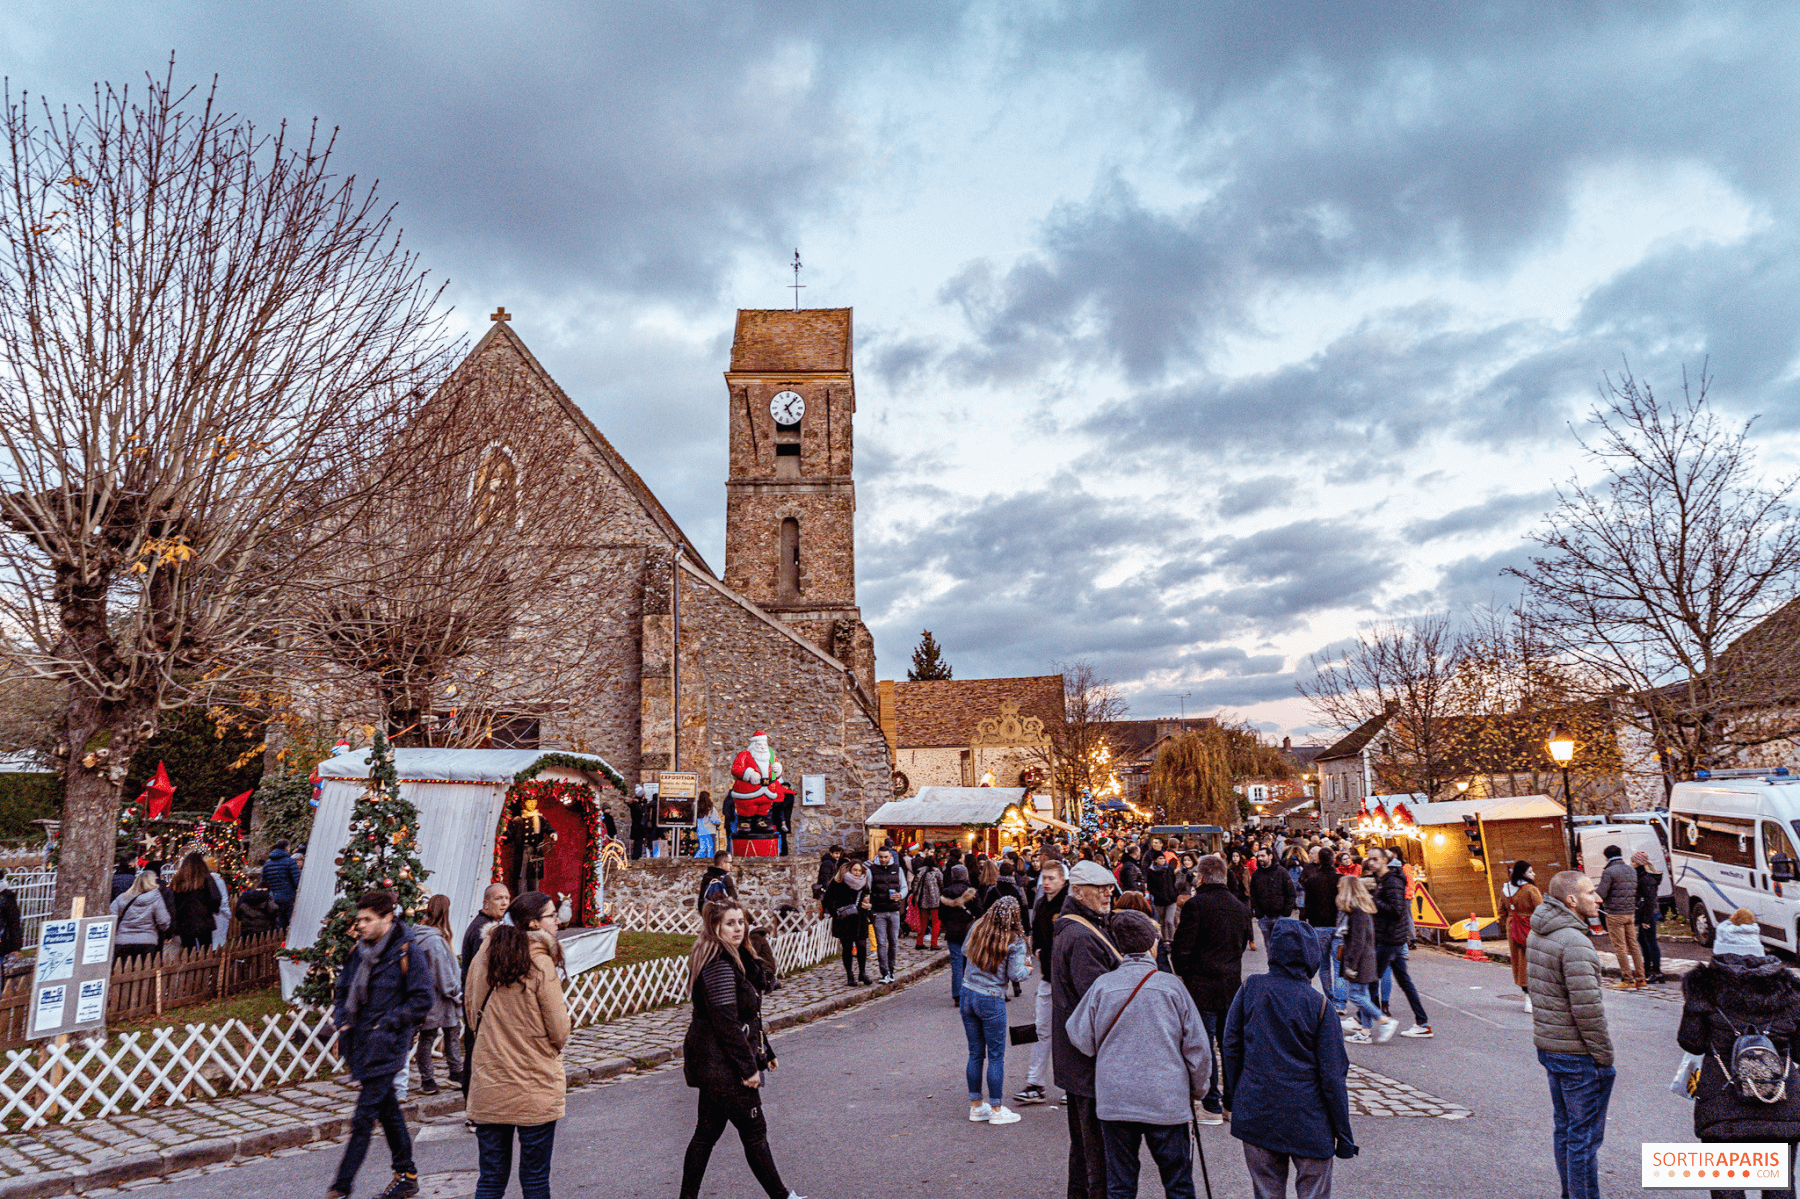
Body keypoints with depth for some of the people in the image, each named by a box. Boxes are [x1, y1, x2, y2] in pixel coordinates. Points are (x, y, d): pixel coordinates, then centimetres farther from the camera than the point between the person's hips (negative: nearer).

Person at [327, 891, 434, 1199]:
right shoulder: (359, 951, 9)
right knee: (388, 1111, 16)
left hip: (385, 1047, -7)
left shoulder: (405, 952, -12)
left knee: (363, 1120, -5)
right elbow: (342, 991, 21)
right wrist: (342, 1021, 4)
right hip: (361, 1046, 7)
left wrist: (387, 1023, -15)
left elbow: (423, 998, -12)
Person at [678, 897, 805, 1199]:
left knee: (707, 1132, 15)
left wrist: (764, 1052, 22)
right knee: (754, 1132, 4)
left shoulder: (733, 958, 11)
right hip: (723, 1064, -10)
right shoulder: (719, 966, -22)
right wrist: (748, 1066, -18)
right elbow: (726, 1023, -23)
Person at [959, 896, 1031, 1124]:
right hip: (992, 1001, -5)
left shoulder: (977, 928, 1)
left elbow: (965, 951, 16)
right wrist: (1028, 968, 7)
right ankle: (996, 1110, 15)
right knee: (996, 1056, 7)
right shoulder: (1015, 940, -11)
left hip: (967, 994, 5)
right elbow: (1016, 975, -13)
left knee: (975, 1053, 14)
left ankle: (976, 1106, 23)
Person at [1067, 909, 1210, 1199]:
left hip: (1114, 1101, 1)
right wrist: (1197, 1090, 15)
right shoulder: (1172, 987, -7)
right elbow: (1198, 1047, -1)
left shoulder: (1102, 985, -6)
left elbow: (1080, 1038, -1)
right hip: (1167, 1101, -1)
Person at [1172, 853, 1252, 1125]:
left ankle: (1212, 1107, 7)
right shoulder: (1240, 907, 4)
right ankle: (1233, 1101, 24)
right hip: (1232, 985, 6)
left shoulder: (1195, 904, -14)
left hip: (1203, 985, -6)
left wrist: (1185, 973, 3)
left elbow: (1182, 948, -13)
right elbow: (1243, 944, 15)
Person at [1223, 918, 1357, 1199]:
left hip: (1255, 1112, 2)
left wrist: (1234, 1093, 15)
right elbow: (1332, 1076, -9)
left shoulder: (1250, 988, -6)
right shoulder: (1318, 1005, -13)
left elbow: (1231, 1044, 1)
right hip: (1307, 1121, -2)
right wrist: (1344, 1134, 0)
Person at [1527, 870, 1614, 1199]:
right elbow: (1587, 1008, -23)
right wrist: (1604, 1055, -13)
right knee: (1584, 1136, 2)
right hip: (1578, 1053, -9)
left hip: (1547, 1045, 9)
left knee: (1564, 1128, 20)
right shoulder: (1575, 943, -22)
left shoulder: (1538, 935, 8)